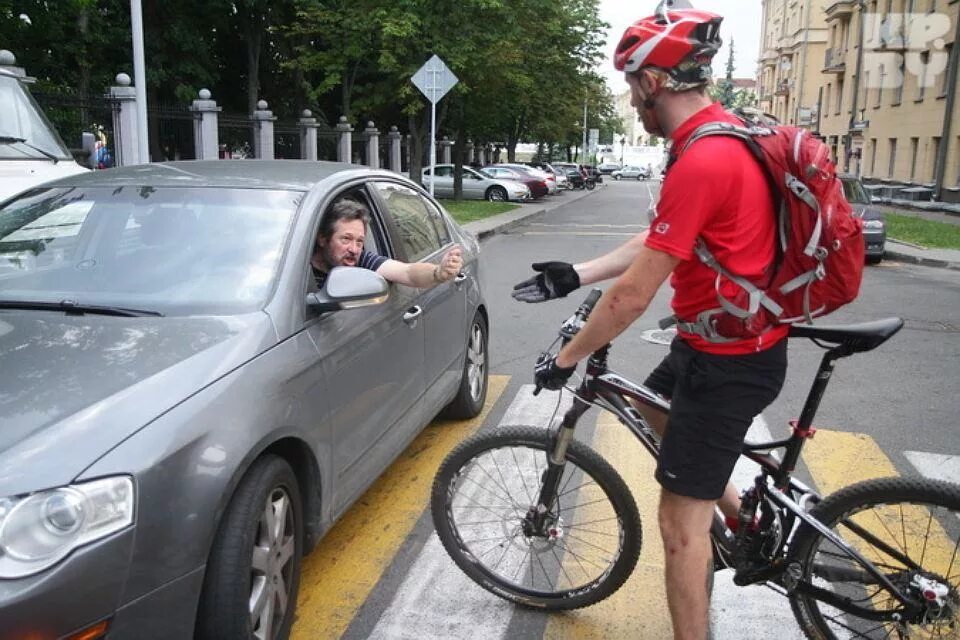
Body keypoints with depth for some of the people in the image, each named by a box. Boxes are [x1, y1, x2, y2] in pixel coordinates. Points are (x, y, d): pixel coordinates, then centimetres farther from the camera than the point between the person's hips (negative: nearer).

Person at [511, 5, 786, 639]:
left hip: (728, 360, -10)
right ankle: (745, 519, 39)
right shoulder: (726, 136, 5)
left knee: (681, 520, 1)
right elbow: (657, 243, 12)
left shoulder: (700, 162, -27)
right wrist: (573, 275, 12)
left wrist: (565, 358, -11)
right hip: (727, 338, 10)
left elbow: (633, 294, -24)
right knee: (655, 404, 32)